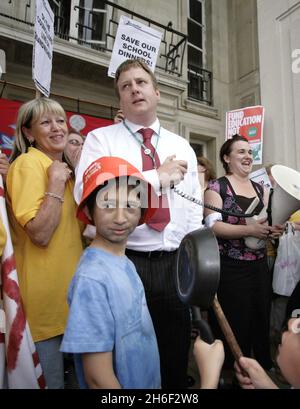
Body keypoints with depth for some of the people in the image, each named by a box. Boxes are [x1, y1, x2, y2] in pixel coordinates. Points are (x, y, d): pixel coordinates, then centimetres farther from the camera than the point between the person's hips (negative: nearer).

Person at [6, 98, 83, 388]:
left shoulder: (60, 167, 11)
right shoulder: (28, 163, -15)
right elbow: (40, 234, -24)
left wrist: (71, 175, 8)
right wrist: (56, 184, -23)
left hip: (67, 286, 8)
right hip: (44, 295, -8)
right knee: (50, 379, 11)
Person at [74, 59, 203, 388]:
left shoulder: (182, 146, 12)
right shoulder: (100, 139, 0)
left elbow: (194, 210, 11)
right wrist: (158, 177, -15)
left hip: (175, 265, 4)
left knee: (175, 358, 20)